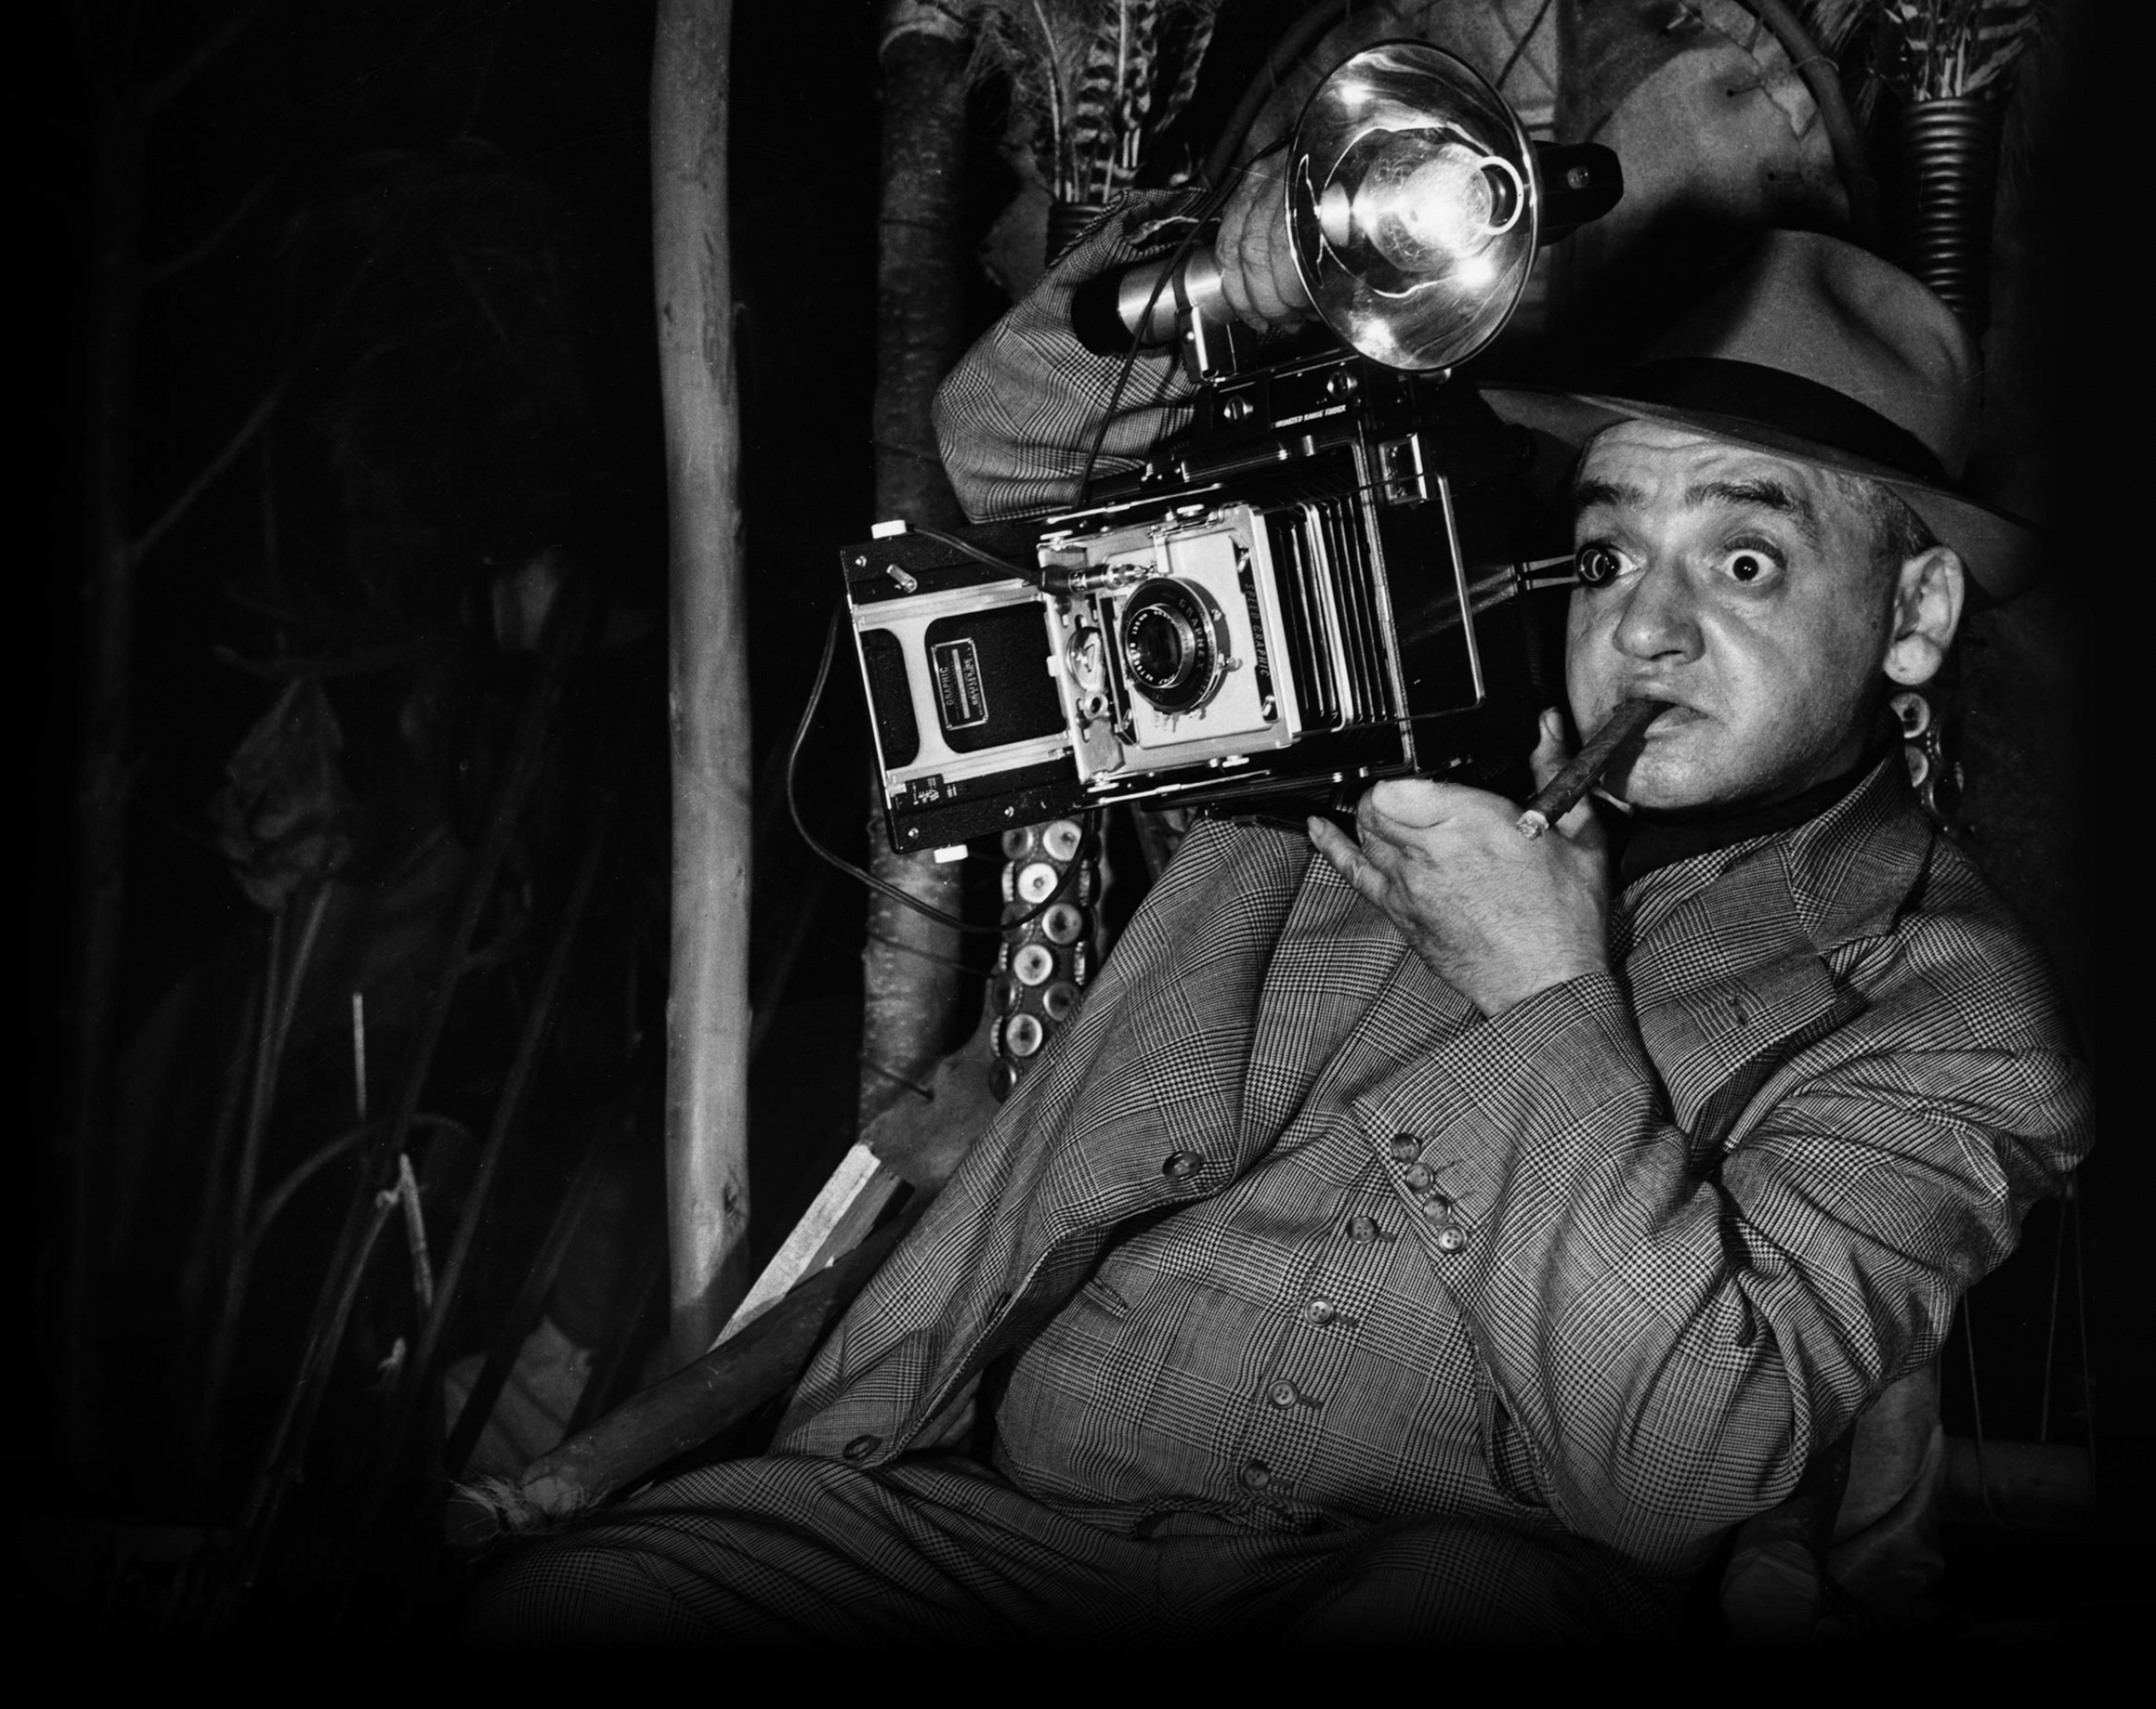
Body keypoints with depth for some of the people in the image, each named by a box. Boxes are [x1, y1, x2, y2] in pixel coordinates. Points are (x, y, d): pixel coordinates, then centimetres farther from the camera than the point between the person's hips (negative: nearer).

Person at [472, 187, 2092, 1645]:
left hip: (1440, 1563, -2)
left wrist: (1551, 1002, -13)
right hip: (984, 1501, 2)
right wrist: (1216, 294, -3)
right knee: (563, 1606, -23)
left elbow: (1680, 1466, -12)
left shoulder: (1949, 1024, 1)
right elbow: (1023, 452, 17)